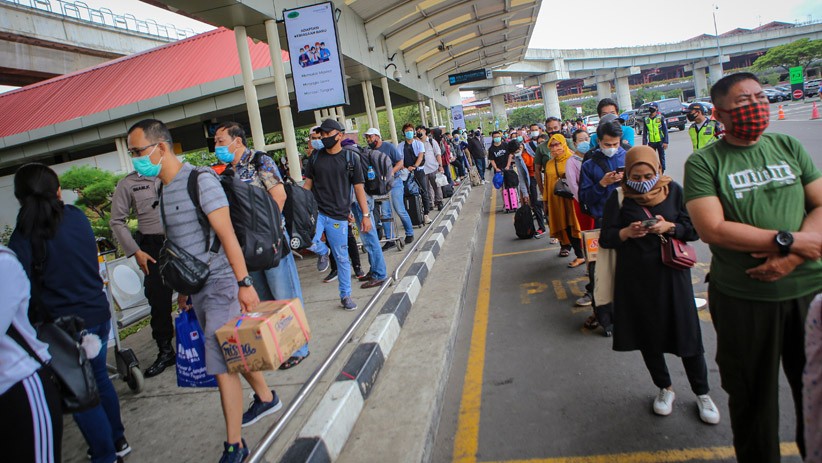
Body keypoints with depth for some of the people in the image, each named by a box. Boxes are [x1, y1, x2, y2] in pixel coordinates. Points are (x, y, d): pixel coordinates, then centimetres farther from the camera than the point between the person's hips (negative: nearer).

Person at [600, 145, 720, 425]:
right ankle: (665, 388, 34)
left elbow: (694, 230, 2)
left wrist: (670, 227, -17)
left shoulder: (673, 190, 0)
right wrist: (627, 233, -20)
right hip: (635, 278, 1)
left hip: (671, 274, 0)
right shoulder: (618, 198, -2)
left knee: (686, 334, 3)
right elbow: (605, 239, -2)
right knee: (647, 336, 11)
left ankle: (702, 393, 26)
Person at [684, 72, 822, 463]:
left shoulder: (788, 147, 7)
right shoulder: (704, 163, -6)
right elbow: (712, 229, -17)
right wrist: (788, 239, -17)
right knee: (753, 396, 13)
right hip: (743, 298, -3)